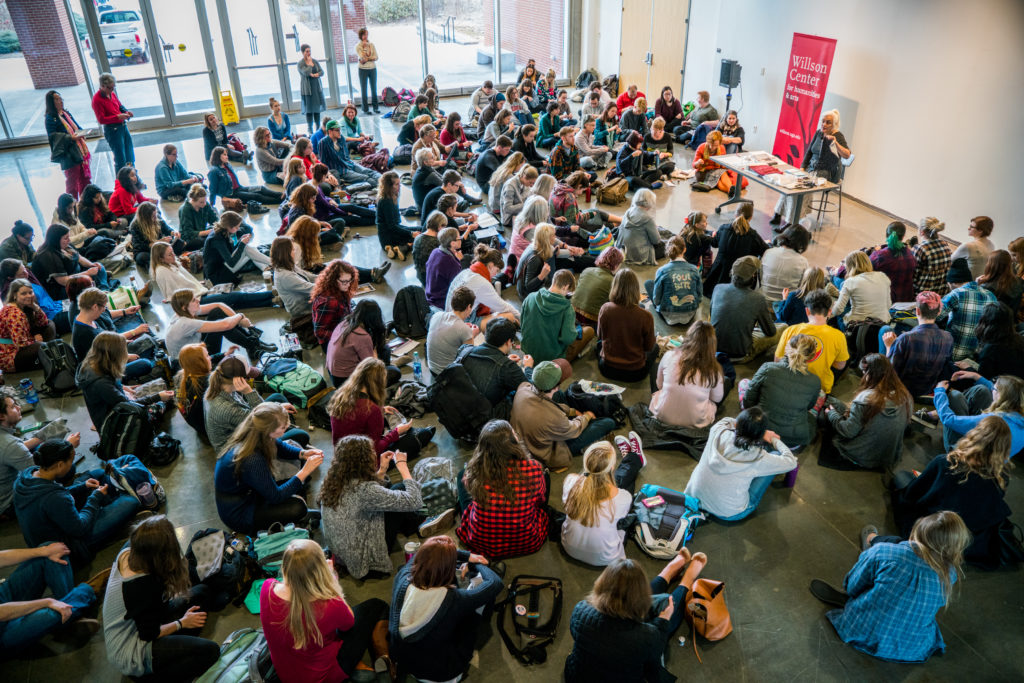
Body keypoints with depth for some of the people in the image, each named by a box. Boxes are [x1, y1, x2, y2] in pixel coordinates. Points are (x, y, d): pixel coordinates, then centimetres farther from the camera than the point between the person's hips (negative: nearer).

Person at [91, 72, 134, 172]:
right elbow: (101, 120, -17)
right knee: (121, 160, -5)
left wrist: (126, 112, -1)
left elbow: (120, 106, 22)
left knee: (130, 157, 16)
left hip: (123, 126, 8)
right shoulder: (97, 99, -15)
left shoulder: (112, 94, 7)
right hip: (111, 130, -8)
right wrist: (118, 117, -27)